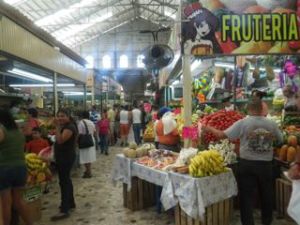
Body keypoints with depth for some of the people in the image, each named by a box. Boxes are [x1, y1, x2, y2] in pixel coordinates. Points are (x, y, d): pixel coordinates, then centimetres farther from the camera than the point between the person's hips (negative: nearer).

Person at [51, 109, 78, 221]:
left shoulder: (70, 127, -17)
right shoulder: (65, 126, 15)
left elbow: (60, 140, -28)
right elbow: (58, 140, 12)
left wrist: (57, 127, -26)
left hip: (66, 157, -11)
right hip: (63, 156, 11)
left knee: (64, 181, -10)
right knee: (66, 180, 17)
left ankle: (64, 210, -6)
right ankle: (71, 203, 30)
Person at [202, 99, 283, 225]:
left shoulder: (242, 123, -11)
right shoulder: (272, 124, -3)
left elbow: (223, 135, -11)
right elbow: (280, 139, 13)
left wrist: (209, 129, 4)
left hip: (247, 164, -3)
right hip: (266, 164, 3)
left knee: (247, 195, 7)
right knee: (266, 194, 20)